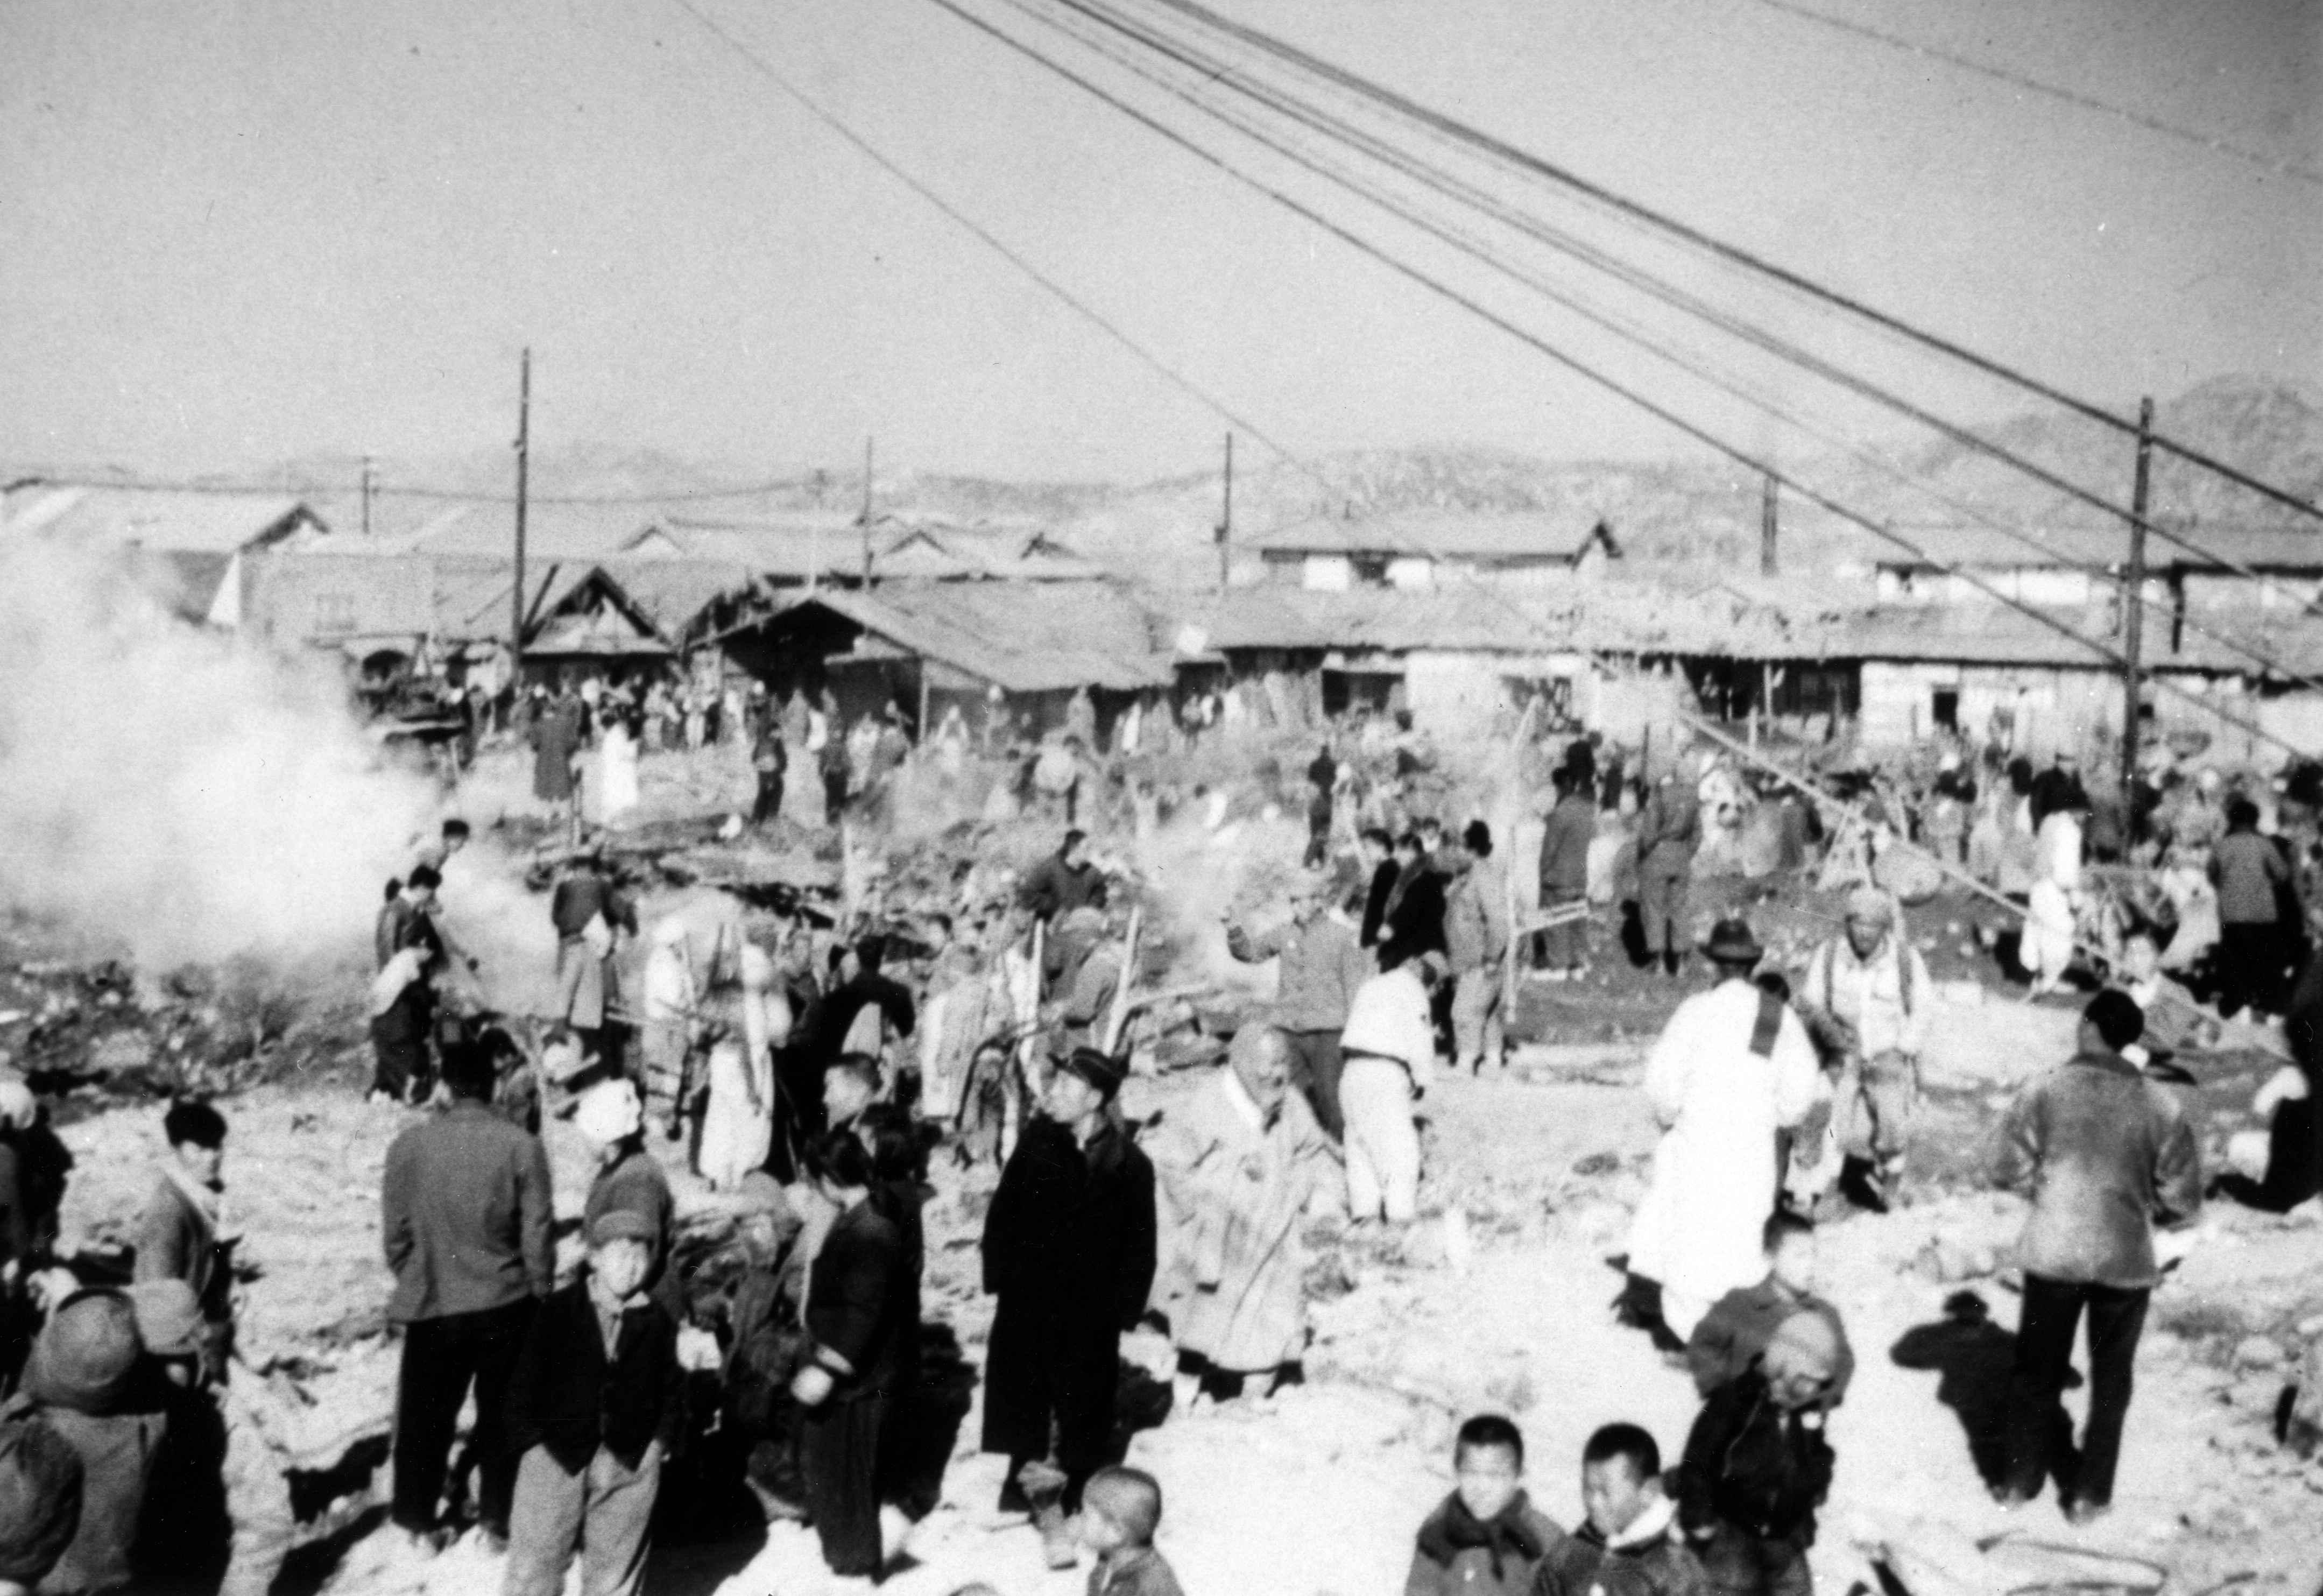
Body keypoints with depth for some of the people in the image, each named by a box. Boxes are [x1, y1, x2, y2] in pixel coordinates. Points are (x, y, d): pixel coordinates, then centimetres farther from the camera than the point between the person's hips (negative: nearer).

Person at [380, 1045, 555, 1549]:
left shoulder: (408, 1147, -10)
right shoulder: (521, 1148, -13)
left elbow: (394, 1233, -2)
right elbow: (536, 1236, -8)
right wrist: (542, 1294, 8)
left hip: (432, 1307, 1)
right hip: (506, 1306, 0)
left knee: (424, 1418, 17)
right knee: (501, 1416, 16)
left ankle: (417, 1522, 27)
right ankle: (496, 1518, 24)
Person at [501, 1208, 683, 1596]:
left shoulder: (656, 1322, 2)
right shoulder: (556, 1311, -3)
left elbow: (673, 1390, 9)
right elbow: (524, 1384, -2)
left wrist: (659, 1443, -2)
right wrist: (532, 1444, -8)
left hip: (631, 1463, 2)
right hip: (555, 1457, -2)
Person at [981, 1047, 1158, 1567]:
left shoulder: (1130, 1165, -9)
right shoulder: (1037, 1141, -3)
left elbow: (1139, 1248, -5)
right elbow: (1003, 1213, 2)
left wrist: (1123, 1310, -7)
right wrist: (1000, 1277, -2)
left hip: (1090, 1311, -2)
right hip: (1027, 1300, 2)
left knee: (1081, 1407, 6)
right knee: (1023, 1396, 12)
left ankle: (1063, 1506, 18)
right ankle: (1023, 1490, 28)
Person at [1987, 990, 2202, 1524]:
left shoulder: (2044, 1090, -10)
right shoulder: (2162, 1108, -9)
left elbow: (2007, 1169, -5)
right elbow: (2182, 1202, -3)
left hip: (2053, 1253, 0)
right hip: (2127, 1260, 0)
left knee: (2036, 1370, 18)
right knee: (2110, 1380, 18)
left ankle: (2021, 1479, 28)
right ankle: (2089, 1494, 24)